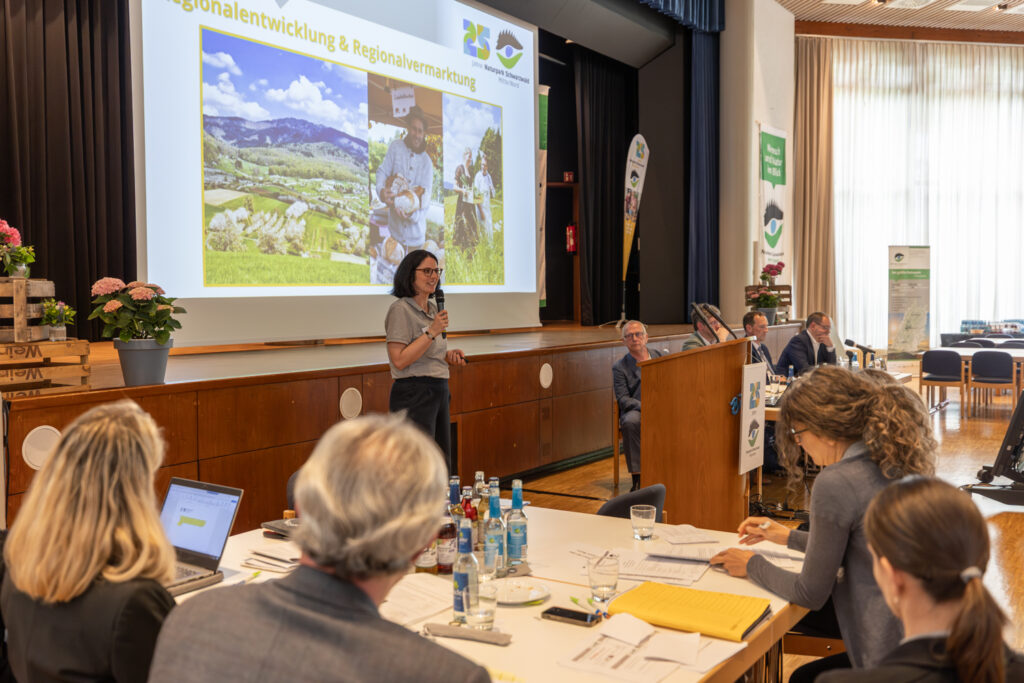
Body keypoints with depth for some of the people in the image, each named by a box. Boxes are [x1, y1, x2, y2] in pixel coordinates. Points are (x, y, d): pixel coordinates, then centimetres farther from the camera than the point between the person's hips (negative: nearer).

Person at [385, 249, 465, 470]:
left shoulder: (433, 307, 16)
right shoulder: (400, 309, -11)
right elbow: (399, 360, -19)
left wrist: (449, 355, 7)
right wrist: (431, 332, -20)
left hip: (439, 391, 9)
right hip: (414, 393, -9)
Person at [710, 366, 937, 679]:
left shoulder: (835, 483, -21)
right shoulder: (894, 463, 4)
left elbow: (811, 593, -10)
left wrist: (752, 565, 5)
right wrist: (789, 537, 25)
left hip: (890, 656, -8)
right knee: (805, 675, 24)